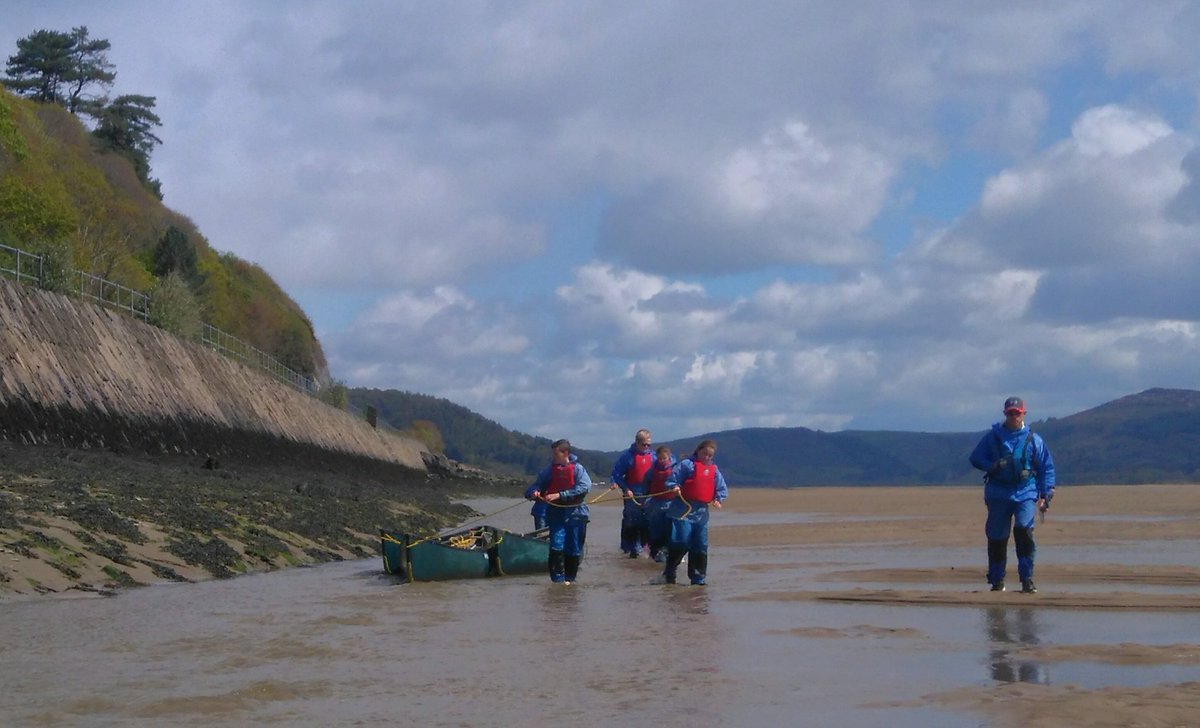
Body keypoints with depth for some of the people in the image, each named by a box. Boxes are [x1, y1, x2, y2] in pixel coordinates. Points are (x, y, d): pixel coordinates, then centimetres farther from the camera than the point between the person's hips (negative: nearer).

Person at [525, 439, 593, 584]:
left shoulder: (577, 469, -4)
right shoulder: (549, 470, 6)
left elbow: (584, 487, -17)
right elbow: (536, 485, 10)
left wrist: (560, 495, -22)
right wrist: (534, 492, -16)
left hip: (574, 513, -1)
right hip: (556, 513, 1)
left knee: (574, 550, 6)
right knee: (557, 546, -12)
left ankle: (570, 578, 22)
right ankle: (558, 579, -7)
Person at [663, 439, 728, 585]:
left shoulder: (714, 470, 16)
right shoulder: (686, 464, -1)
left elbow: (723, 489, 17)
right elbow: (671, 480, -3)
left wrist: (718, 499, -1)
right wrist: (674, 488, -23)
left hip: (701, 513, 6)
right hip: (683, 509, -6)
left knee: (701, 546, 7)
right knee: (682, 541, -13)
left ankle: (698, 577, 15)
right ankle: (669, 572, 2)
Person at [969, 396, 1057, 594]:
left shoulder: (1033, 439, 7)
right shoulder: (993, 437, 7)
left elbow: (1047, 468, 11)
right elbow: (975, 458, 10)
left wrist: (1046, 494, 3)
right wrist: (992, 466, -10)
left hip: (1025, 493, -1)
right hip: (998, 494, 1)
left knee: (1024, 530, -20)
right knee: (996, 537, 2)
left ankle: (1027, 579, -14)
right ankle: (997, 580, 15)